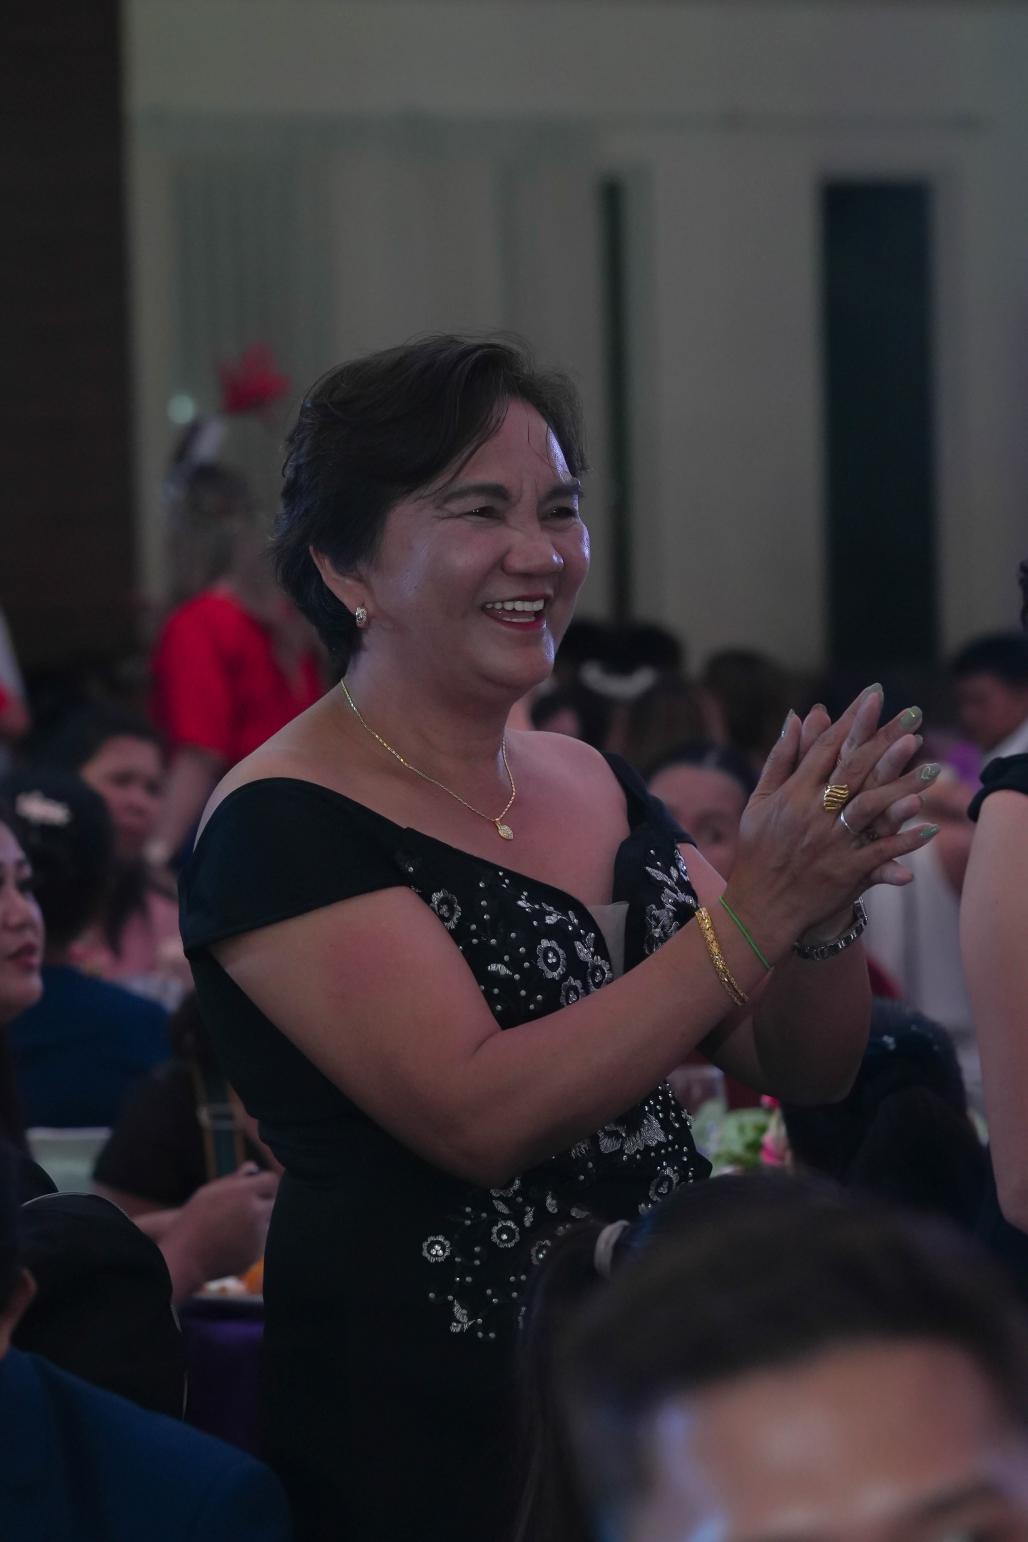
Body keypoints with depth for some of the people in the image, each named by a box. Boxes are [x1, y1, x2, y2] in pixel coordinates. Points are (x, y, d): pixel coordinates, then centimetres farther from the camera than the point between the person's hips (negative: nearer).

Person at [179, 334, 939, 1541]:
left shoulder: (596, 786, 9)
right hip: (428, 1432, -7)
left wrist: (822, 908, -12)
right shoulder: (285, 827, -12)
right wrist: (750, 918, -25)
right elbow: (479, 1116, -23)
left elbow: (806, 1069, 9)